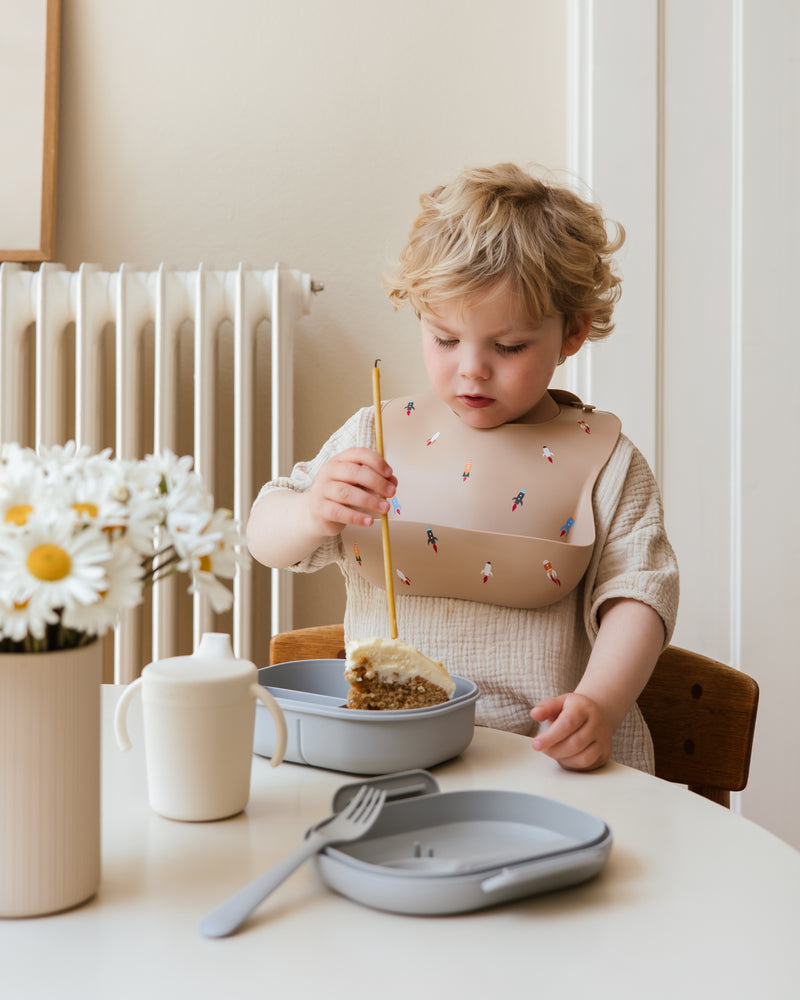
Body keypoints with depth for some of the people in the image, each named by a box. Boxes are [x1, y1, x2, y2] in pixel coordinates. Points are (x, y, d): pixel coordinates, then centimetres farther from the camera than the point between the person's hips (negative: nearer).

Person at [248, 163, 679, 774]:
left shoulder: (602, 459, 1)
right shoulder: (375, 437, 7)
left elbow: (638, 593, -3)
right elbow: (265, 538, 5)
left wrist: (599, 704, -21)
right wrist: (313, 514, -19)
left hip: (549, 749, -1)